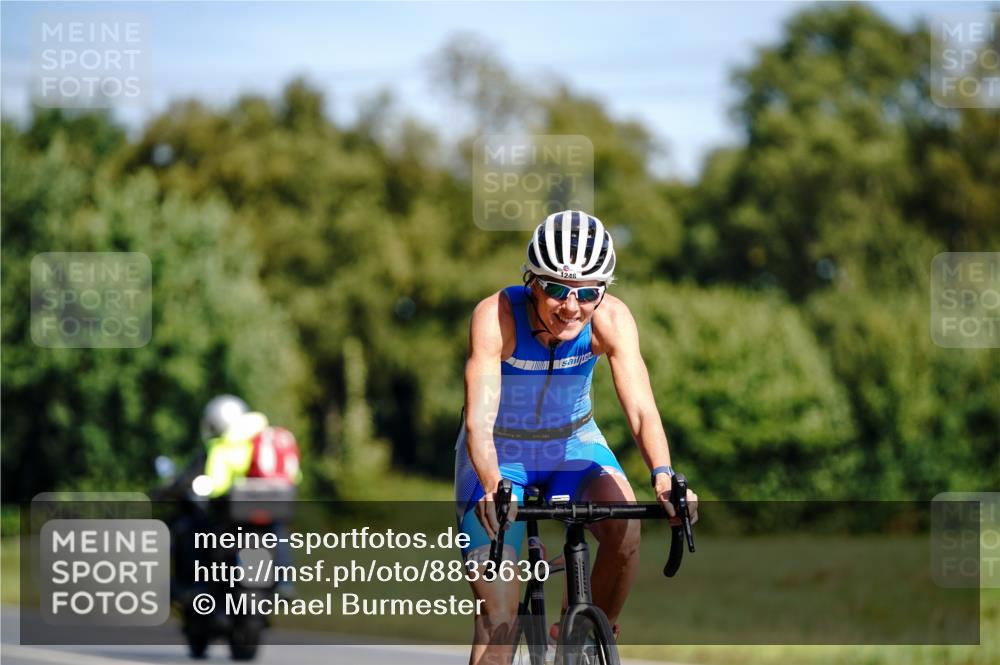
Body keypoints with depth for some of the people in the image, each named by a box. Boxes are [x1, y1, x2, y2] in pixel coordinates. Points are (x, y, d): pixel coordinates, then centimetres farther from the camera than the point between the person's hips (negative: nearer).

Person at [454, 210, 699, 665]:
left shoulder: (611, 319, -24)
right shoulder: (496, 316, -30)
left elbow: (641, 408, -33)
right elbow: (479, 419, -39)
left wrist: (663, 476, -52)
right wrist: (493, 488, -57)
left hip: (573, 444, 2)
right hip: (500, 455, -2)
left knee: (625, 527, -28)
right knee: (498, 617, -13)